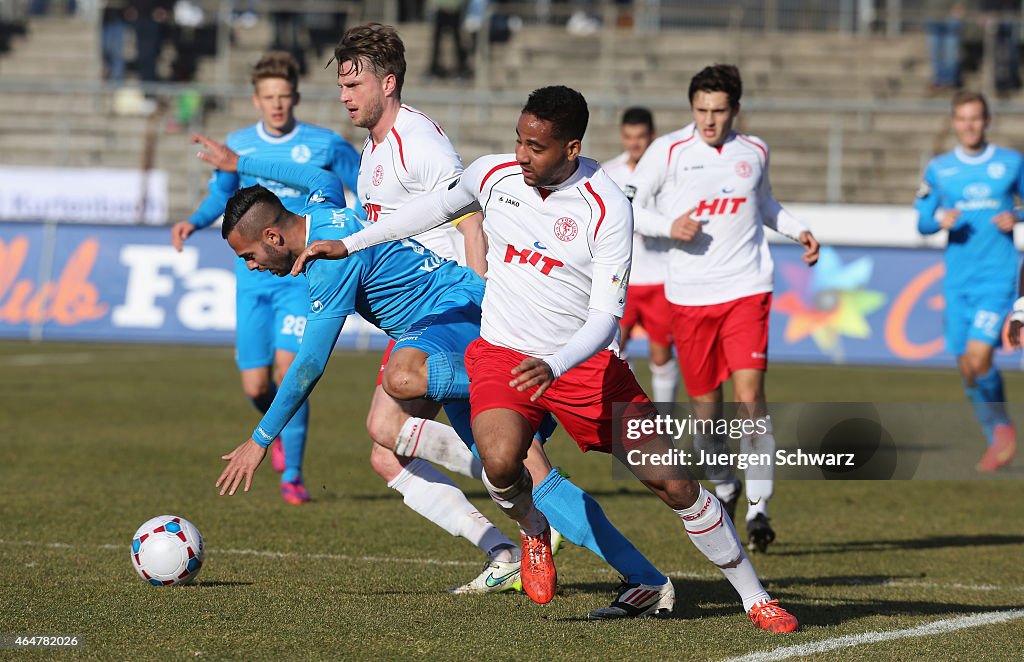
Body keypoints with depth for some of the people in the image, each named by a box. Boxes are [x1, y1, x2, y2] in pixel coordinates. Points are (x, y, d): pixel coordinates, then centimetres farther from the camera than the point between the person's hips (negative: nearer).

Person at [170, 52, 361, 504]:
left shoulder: (325, 146, -3)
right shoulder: (239, 144, 6)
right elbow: (221, 193, 22)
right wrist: (194, 222, 4)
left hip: (302, 278, -3)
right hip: (252, 280, 3)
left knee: (289, 368, -19)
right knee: (255, 387, 0)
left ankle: (292, 475, -7)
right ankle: (280, 429, 36)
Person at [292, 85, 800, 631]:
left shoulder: (608, 208, -17)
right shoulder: (493, 175, -5)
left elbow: (605, 315, -17)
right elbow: (439, 205, 18)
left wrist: (553, 368, -35)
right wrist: (348, 244, 22)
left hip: (585, 362, -2)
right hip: (502, 355, 2)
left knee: (675, 484, -7)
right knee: (500, 462, -30)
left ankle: (754, 598, 11)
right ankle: (533, 531, 6)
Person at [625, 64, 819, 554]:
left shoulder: (755, 152, 6)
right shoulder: (669, 150, -3)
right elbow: (629, 206, 0)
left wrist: (797, 230, 10)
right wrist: (669, 226, -17)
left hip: (746, 289, 0)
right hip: (689, 294, 0)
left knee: (749, 394, -15)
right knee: (704, 406, 7)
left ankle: (758, 506, -13)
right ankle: (722, 489, 33)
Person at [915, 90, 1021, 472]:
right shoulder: (938, 169, 7)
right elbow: (922, 222, 11)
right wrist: (940, 221, -11)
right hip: (957, 281, 3)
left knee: (979, 358, -17)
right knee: (966, 368, 5)